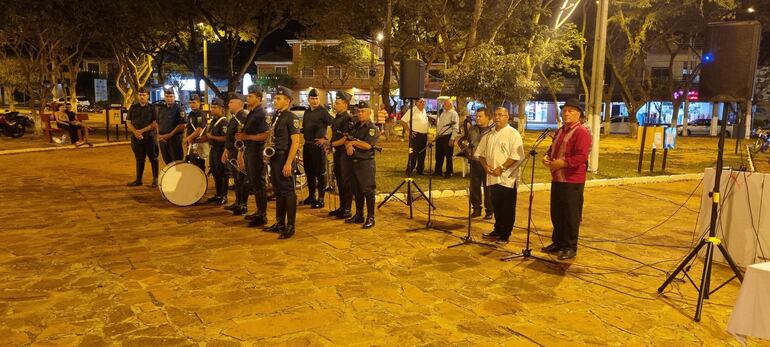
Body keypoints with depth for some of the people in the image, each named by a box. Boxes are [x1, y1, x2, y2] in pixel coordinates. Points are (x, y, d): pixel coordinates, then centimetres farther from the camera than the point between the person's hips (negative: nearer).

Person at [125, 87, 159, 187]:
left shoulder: (152, 108, -1)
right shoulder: (133, 108, 9)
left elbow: (155, 124, -7)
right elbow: (128, 122, 8)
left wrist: (142, 130, -14)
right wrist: (135, 132, -10)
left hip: (149, 137, -3)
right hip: (136, 137, 4)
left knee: (153, 159, 2)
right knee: (139, 159, 12)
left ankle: (155, 180, 9)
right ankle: (138, 180, 19)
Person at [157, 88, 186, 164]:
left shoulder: (178, 109, -7)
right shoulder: (161, 109, 12)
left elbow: (181, 126, -14)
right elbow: (158, 123, 19)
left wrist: (170, 135, -17)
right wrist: (158, 134, 3)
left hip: (174, 139, -6)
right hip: (162, 139, 6)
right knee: (167, 161, 13)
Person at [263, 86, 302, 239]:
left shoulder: (291, 117, -12)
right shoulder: (276, 116, 13)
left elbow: (295, 142, -17)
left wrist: (288, 163, -22)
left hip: (285, 159, -8)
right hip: (275, 158, 8)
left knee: (288, 192, -2)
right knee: (278, 192, 14)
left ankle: (290, 226, 5)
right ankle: (279, 223, 24)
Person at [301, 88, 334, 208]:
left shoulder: (323, 112, -7)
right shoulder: (306, 113, 14)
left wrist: (325, 138, -15)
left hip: (318, 145, -7)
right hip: (307, 145, 7)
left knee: (320, 172, -3)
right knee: (309, 171, 14)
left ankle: (321, 199, 3)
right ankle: (311, 196, 26)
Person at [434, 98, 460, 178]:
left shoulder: (454, 114, -9)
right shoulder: (443, 113, 16)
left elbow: (455, 128, -15)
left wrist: (452, 139, -20)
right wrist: (437, 135, 16)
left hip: (447, 137, -8)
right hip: (440, 137, 8)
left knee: (449, 156, 1)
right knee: (439, 155, 14)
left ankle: (449, 172, 12)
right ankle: (438, 171, 25)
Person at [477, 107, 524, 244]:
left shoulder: (513, 134, -8)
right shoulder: (489, 135, 12)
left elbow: (516, 156, -16)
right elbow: (481, 153, 14)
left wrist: (501, 169, -18)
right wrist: (486, 166, -4)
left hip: (507, 177, -6)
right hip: (493, 177, 6)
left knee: (507, 209, 2)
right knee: (496, 206, 16)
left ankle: (505, 235, 11)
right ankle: (498, 230, 29)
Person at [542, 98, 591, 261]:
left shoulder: (581, 132, -12)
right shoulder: (560, 131, 17)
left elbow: (581, 157, -21)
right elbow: (552, 149, 26)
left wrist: (562, 163, -22)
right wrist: (547, 157, 4)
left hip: (572, 181, -9)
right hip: (557, 179, 9)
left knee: (570, 216, 0)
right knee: (556, 214, 16)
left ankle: (570, 247, 10)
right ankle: (557, 242, 29)